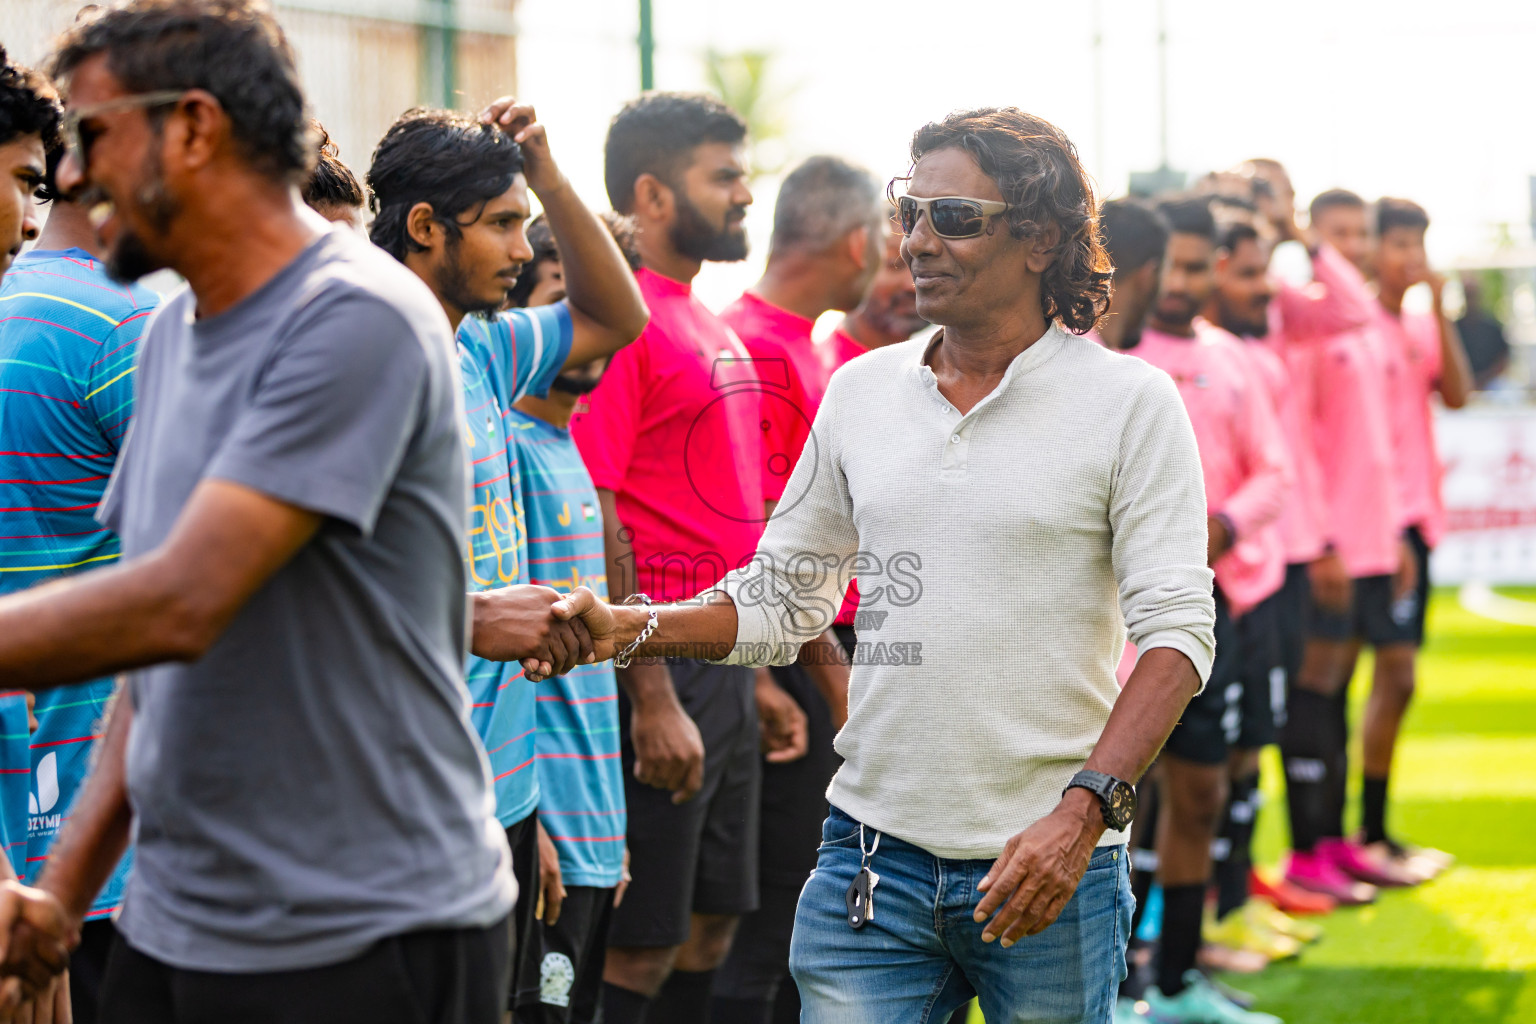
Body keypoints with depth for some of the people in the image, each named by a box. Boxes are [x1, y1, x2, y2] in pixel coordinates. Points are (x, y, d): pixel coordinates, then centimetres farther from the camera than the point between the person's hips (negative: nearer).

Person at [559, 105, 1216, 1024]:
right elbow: (782, 597, 17)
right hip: (874, 857, 3)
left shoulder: (1130, 402, -4)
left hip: (1051, 866, -3)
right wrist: (627, 630, 0)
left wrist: (1080, 815, -21)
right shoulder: (861, 391, 10)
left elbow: (1177, 633, -9)